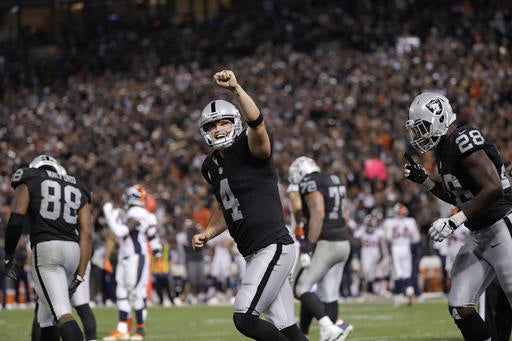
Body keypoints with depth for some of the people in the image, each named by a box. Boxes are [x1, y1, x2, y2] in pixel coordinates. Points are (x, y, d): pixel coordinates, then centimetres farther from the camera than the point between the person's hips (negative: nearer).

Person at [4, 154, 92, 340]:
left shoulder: (28, 182, 13)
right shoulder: (77, 190, 23)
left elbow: (16, 220, -1)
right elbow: (86, 235, 12)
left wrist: (8, 256, 11)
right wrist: (79, 276, 10)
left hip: (45, 249, -5)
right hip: (73, 251, 5)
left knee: (62, 313, -15)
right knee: (47, 311, 21)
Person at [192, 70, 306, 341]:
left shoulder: (250, 149, -10)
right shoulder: (211, 166, 13)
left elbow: (257, 123, -33)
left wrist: (236, 89, -44)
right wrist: (207, 233, 12)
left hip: (273, 247, -9)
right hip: (254, 255, 9)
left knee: (244, 319, -16)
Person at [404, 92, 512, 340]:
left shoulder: (465, 140, -17)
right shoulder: (444, 149, 13)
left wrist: (454, 221, -22)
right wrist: (424, 180, 12)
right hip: (479, 235, 10)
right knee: (459, 307, 2)